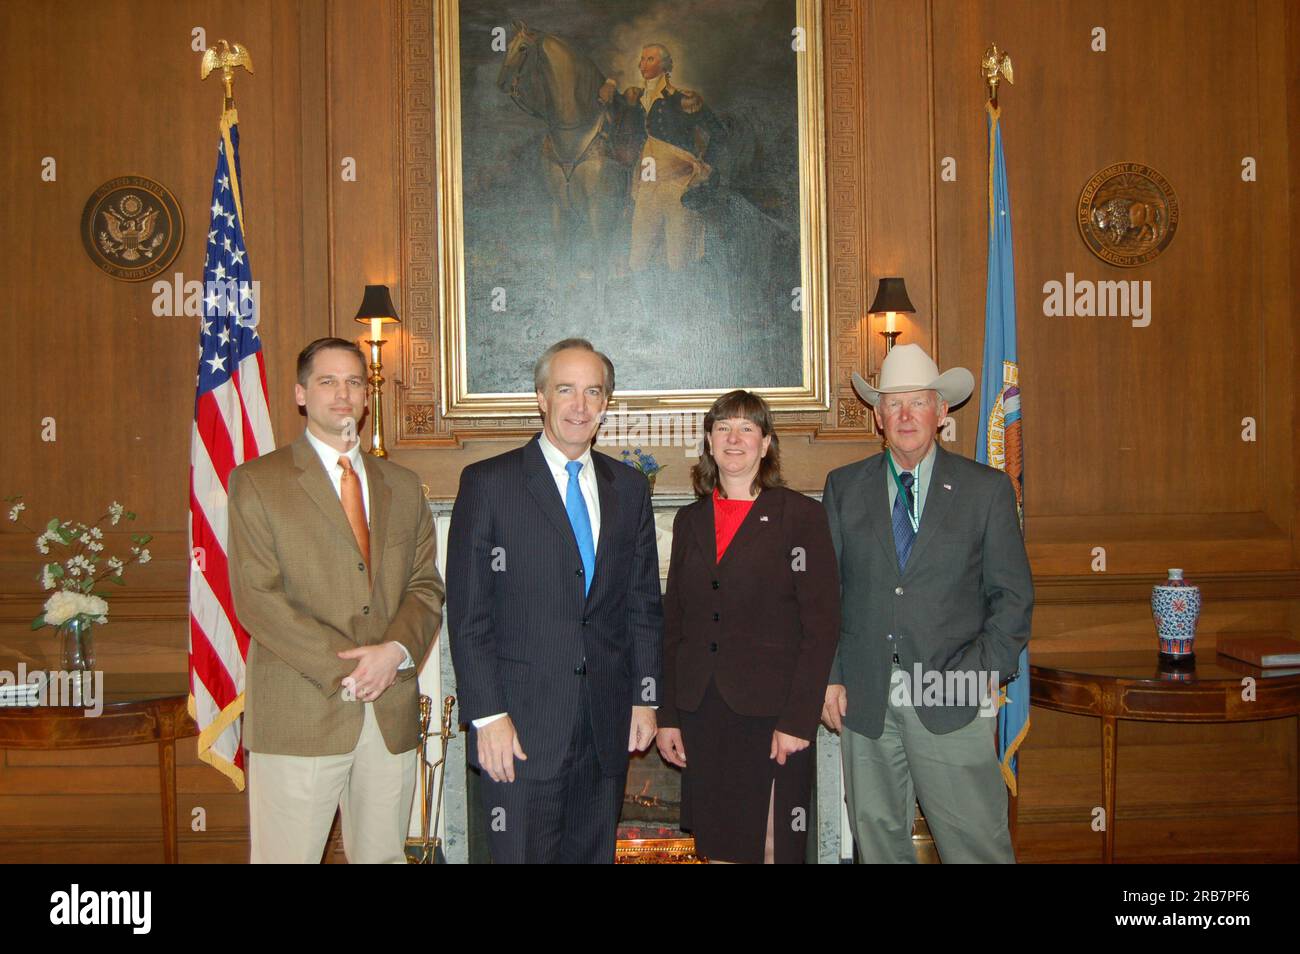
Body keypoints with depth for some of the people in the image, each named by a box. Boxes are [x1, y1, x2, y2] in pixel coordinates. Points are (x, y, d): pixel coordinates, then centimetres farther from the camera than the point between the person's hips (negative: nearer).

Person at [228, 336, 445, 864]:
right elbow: (256, 597, -8)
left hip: (392, 713, 4)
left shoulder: (403, 485, 15)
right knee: (287, 856, 1)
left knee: (383, 854, 12)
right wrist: (342, 667, -14)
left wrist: (396, 650, -9)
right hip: (299, 714, -4)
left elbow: (426, 585, 11)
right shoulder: (256, 481, 1)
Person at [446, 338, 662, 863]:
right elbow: (467, 612, -6)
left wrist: (645, 697, 6)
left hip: (607, 722, 4)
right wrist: (487, 715, -11)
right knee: (522, 853, 1)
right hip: (522, 722, -4)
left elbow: (644, 602, 12)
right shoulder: (488, 483, -3)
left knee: (594, 853, 12)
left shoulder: (629, 487, 10)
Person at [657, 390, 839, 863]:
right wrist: (668, 715, 7)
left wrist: (797, 720, -13)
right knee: (716, 848, 9)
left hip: (772, 714, -4)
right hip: (702, 713, 4)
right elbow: (673, 624, 12)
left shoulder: (801, 515, -3)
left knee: (776, 849, 1)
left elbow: (822, 625, -8)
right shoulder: (690, 521, 11)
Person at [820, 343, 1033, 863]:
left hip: (951, 700, -2)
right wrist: (830, 677, 1)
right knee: (876, 835, 11)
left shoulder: (987, 488, 3)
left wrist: (986, 670, -8)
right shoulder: (844, 486, 8)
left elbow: (1013, 595, 4)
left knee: (976, 842, -1)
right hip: (863, 698, 2)